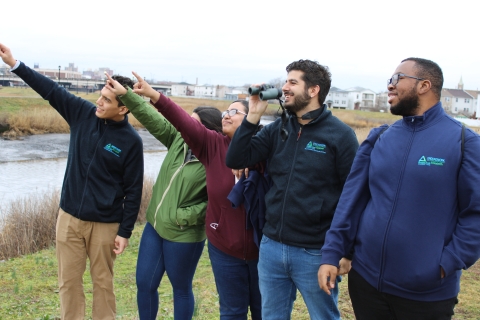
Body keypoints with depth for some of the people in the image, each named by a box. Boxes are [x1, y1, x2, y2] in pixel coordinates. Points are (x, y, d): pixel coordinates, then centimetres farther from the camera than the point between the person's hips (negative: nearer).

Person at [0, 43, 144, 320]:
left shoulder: (131, 141, -13)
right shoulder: (83, 113, -3)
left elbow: (133, 190, -9)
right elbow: (51, 90, 3)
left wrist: (125, 231, -8)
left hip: (105, 224, -4)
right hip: (70, 217, 4)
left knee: (102, 282, 11)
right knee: (69, 281, 12)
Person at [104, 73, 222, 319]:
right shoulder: (179, 140, -2)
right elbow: (153, 119, -2)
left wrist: (185, 216, -22)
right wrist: (124, 94, -9)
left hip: (183, 236, -6)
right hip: (154, 226, 7)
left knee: (181, 289, 13)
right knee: (144, 284, 15)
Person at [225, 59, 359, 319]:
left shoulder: (340, 135, -9)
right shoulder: (276, 130, 5)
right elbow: (235, 160, 0)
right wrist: (253, 115, -8)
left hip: (315, 253, -5)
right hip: (271, 247, 5)